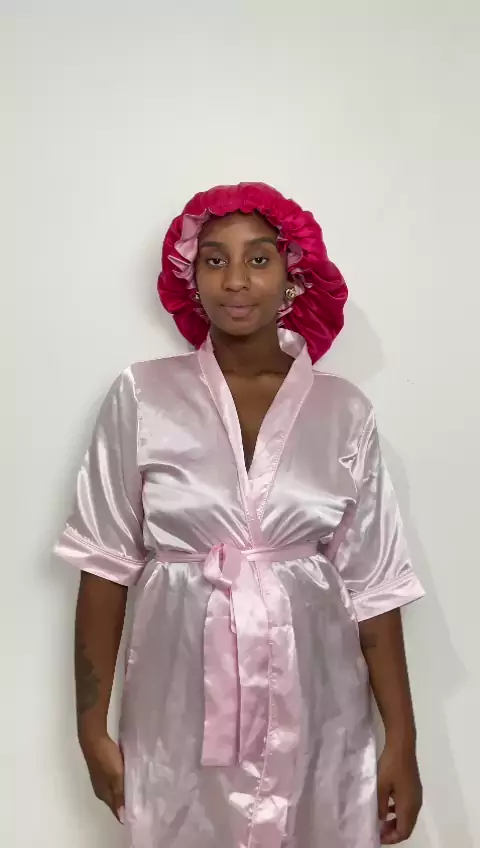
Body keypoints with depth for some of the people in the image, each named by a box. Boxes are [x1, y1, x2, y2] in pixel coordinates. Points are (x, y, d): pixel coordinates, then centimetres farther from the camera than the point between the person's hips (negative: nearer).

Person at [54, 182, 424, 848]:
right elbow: (106, 566, -2)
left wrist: (401, 741, 0)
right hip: (181, 715, 0)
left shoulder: (344, 412, -3)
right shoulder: (142, 396, -6)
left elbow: (373, 586, -1)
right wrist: (93, 726, 0)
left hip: (314, 718, 1)